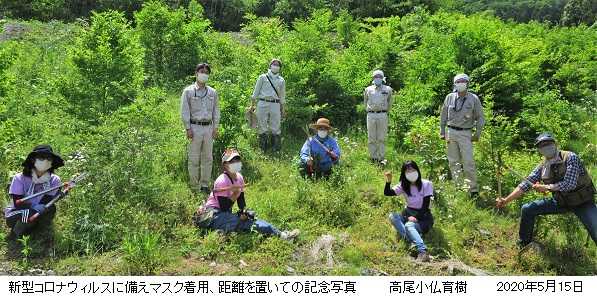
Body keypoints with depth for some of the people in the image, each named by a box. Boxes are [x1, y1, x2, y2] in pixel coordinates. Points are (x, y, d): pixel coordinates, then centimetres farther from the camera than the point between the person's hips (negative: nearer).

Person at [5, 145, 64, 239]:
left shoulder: (54, 180, -10)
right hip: (16, 216, -1)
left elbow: (45, 204, -16)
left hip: (39, 216, 1)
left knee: (50, 208, -30)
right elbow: (17, 203, -16)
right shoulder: (20, 178, -11)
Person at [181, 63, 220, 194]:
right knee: (194, 159, 0)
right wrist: (188, 129, -9)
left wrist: (215, 128, 6)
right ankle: (195, 186, 9)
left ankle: (205, 184, 18)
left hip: (209, 127, 4)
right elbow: (184, 112, -2)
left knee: (208, 158, 7)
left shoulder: (213, 92, 11)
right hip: (195, 127, -3)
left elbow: (216, 111, 14)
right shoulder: (188, 91, 0)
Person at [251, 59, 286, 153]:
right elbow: (255, 92, 9)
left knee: (275, 127, -3)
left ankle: (276, 148, 3)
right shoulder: (263, 77, 9)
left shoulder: (281, 80, 16)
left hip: (275, 104, 1)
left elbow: (282, 96, 20)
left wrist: (282, 109, 15)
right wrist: (252, 105, 4)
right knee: (262, 126, 0)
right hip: (263, 103, -1)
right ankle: (263, 148, 7)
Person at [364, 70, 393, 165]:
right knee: (371, 139, 1)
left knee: (382, 138, -2)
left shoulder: (387, 89, 10)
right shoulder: (368, 90, 12)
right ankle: (373, 158, 9)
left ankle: (382, 158, 2)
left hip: (382, 115, -1)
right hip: (371, 115, 1)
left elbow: (389, 103, 21)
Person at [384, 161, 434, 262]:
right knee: (392, 216, -24)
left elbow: (425, 206, -12)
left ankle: (423, 252, -48)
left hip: (423, 217, -5)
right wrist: (388, 181, -26)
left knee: (409, 225, -35)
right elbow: (387, 193, -9)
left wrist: (416, 218, -23)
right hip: (409, 214, 5)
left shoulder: (426, 184, -8)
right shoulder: (403, 185, 4)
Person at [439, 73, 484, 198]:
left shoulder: (473, 99, 0)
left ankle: (473, 189, -3)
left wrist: (477, 134, 2)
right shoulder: (450, 97, 6)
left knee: (468, 162, -9)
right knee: (453, 162, 7)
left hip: (465, 133, -3)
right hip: (451, 132, 3)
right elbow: (443, 116, 14)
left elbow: (480, 117, 6)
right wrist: (442, 131, 12)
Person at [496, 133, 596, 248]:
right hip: (560, 201, 5)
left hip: (582, 202, -5)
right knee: (527, 209, -3)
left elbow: (569, 184, -27)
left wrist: (545, 187, -18)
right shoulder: (542, 167, -3)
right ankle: (523, 246, 14)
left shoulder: (570, 158, -19)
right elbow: (526, 184, -6)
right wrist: (506, 200, -14)